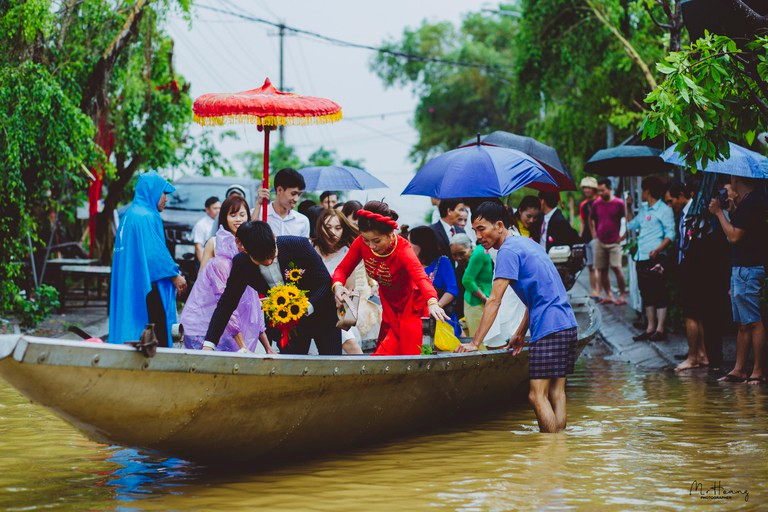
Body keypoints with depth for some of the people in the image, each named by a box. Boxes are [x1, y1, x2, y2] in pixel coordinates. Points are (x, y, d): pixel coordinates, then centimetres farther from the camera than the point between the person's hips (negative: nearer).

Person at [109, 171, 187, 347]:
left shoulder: (129, 215, 16)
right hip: (147, 287, -10)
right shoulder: (147, 217, -15)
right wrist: (175, 276, -9)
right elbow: (155, 252, -18)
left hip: (128, 285, 10)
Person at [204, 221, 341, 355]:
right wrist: (208, 344, -19)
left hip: (321, 315, -2)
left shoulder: (299, 246, -24)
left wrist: (307, 307, -35)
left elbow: (326, 282, -17)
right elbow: (226, 304, -9)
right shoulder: (241, 264, -16)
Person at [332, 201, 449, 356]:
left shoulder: (403, 249, -35)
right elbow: (343, 269, -14)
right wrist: (338, 285, -38)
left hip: (411, 305, -5)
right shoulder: (361, 243, -21)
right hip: (390, 305, 5)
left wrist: (432, 303, -71)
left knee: (407, 353, -5)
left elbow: (421, 277, -51)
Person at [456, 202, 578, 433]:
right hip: (566, 324, 10)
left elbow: (494, 301, -15)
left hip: (548, 327, -10)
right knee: (556, 393, 9)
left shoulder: (508, 251, -9)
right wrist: (520, 333, 21)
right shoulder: (526, 243, 20)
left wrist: (475, 342, -15)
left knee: (537, 395, -10)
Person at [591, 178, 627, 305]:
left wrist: (623, 236, -6)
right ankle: (609, 295, 13)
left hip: (614, 242, -5)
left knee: (616, 268, -14)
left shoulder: (619, 203, -8)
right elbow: (591, 219, 21)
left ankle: (622, 295, -8)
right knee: (602, 269, 4)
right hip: (600, 241, 5)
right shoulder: (596, 204, 5)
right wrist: (594, 233, 13)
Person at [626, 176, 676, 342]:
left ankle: (660, 330, -5)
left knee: (659, 294, -6)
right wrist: (628, 207, 23)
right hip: (642, 258, 9)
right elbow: (631, 225, 31)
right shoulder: (643, 210, 18)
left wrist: (658, 250, -27)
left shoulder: (664, 210, -7)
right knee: (646, 295, 11)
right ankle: (650, 328, 17)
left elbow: (671, 234, -14)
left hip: (656, 259, -9)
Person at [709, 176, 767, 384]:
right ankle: (739, 369, 18)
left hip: (747, 269, -11)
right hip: (741, 267, 11)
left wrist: (718, 212, -11)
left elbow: (734, 236, -19)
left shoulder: (750, 203, -18)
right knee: (743, 323, 13)